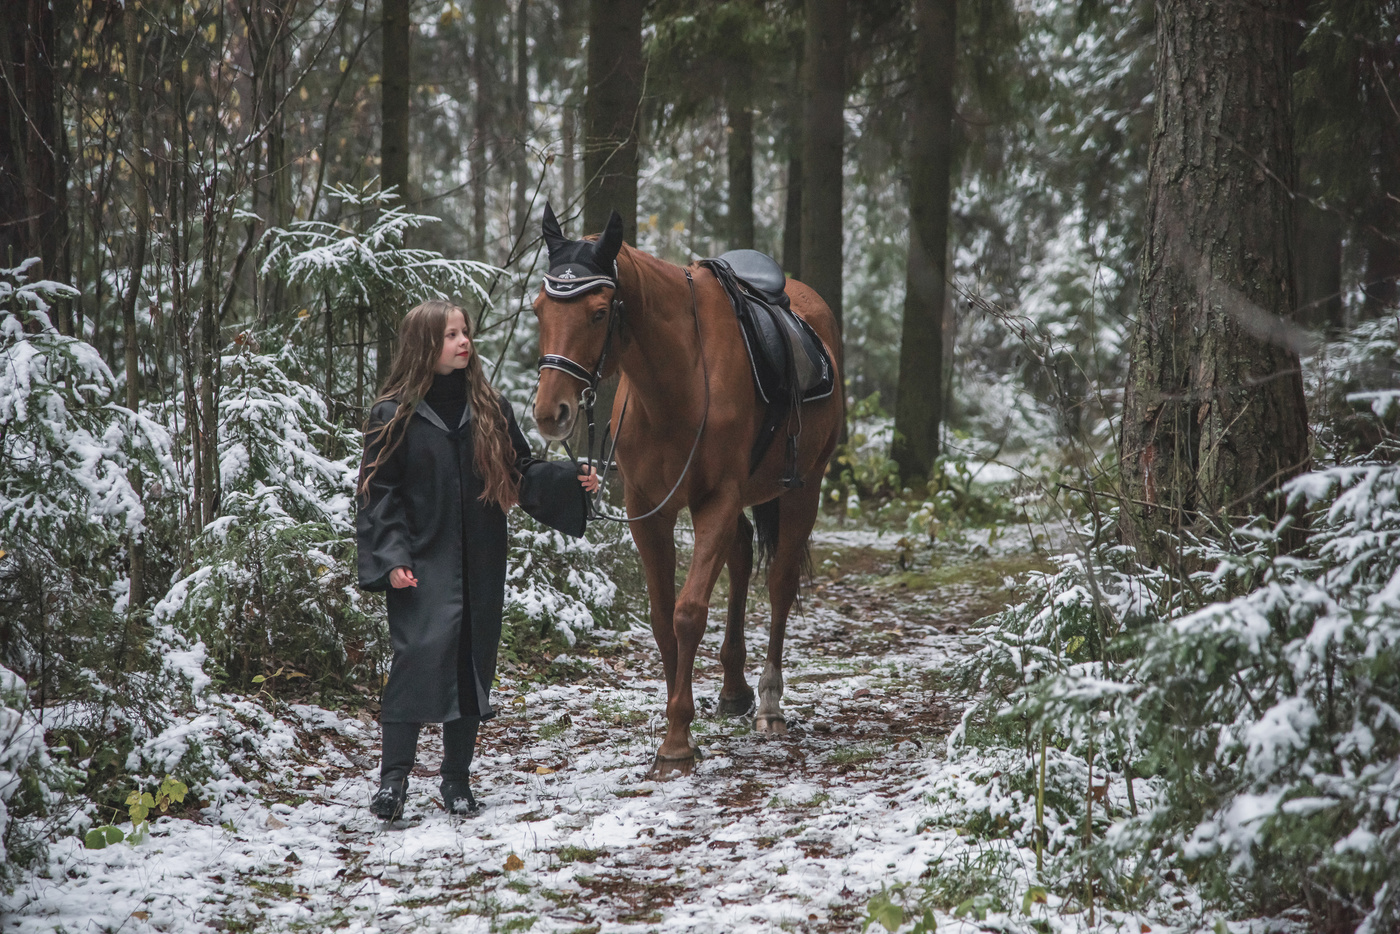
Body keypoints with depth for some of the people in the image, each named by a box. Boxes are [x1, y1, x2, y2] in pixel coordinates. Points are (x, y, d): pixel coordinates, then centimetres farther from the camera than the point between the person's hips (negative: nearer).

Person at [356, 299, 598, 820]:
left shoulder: (490, 409, 10)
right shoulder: (395, 415, -1)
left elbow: (521, 475, 12)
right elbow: (379, 492, -3)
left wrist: (571, 481, -5)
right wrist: (390, 558, -13)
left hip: (480, 563, 4)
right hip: (422, 564, -4)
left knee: (473, 664, 7)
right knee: (420, 653, -18)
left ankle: (457, 780, 18)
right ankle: (394, 775, -13)